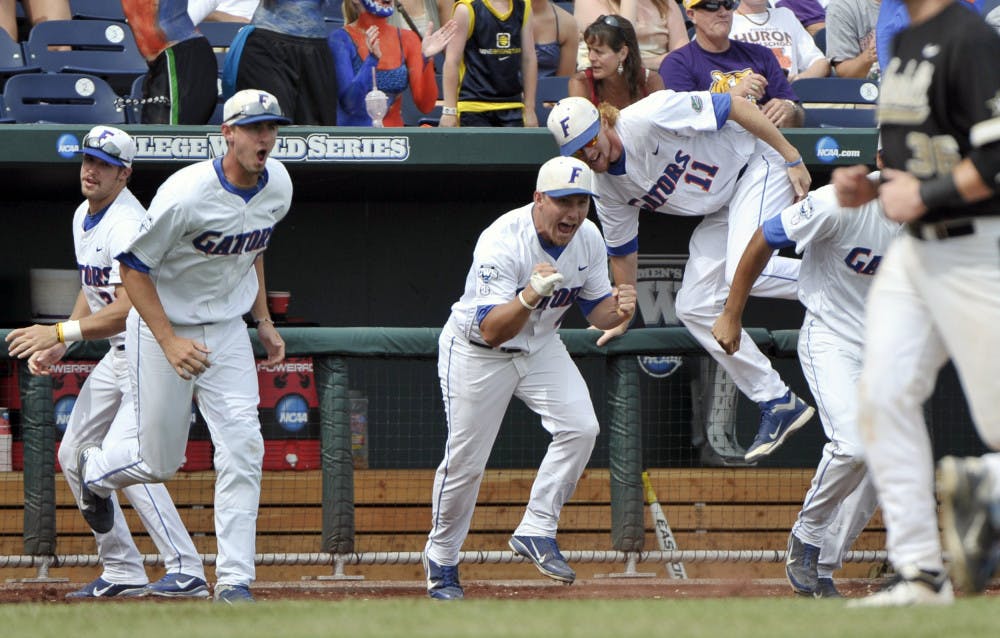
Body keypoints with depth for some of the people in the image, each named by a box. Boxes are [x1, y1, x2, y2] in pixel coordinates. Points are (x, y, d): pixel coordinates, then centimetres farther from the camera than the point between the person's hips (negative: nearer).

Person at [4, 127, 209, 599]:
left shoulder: (128, 225, -22)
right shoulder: (84, 216, 9)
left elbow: (128, 309, -30)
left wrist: (60, 332, -32)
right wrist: (59, 346, 10)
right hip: (118, 354, 10)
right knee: (75, 455, 10)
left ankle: (186, 570, -25)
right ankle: (122, 571, 16)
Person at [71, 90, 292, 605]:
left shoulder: (277, 186, -6)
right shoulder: (186, 195, -27)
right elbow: (133, 268, -19)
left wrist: (263, 320, 10)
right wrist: (170, 343, -26)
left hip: (227, 330, 5)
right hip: (164, 327, -5)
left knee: (242, 448, -11)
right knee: (160, 462, 5)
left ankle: (234, 582, -8)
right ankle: (94, 471, 41)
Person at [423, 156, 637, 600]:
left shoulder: (587, 239, -11)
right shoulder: (501, 243, -31)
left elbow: (596, 312, -1)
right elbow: (491, 330, -36)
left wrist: (618, 310, -25)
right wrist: (531, 296, -53)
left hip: (540, 347, 5)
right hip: (477, 352, -5)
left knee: (580, 427, -16)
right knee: (465, 460, -2)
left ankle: (536, 532, -5)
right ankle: (441, 560, 19)